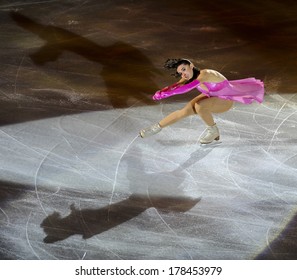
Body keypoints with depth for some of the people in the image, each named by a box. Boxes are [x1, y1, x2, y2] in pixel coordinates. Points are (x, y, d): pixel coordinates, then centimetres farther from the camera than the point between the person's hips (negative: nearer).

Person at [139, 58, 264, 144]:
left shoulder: (205, 74, -37)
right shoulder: (189, 76, -13)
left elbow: (187, 88, -49)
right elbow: (175, 86, -24)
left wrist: (166, 93, -52)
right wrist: (161, 92, -44)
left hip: (225, 101, -7)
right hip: (211, 96, 7)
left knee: (199, 106, -32)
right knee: (185, 111, -5)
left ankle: (213, 130, -7)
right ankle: (157, 127, 8)